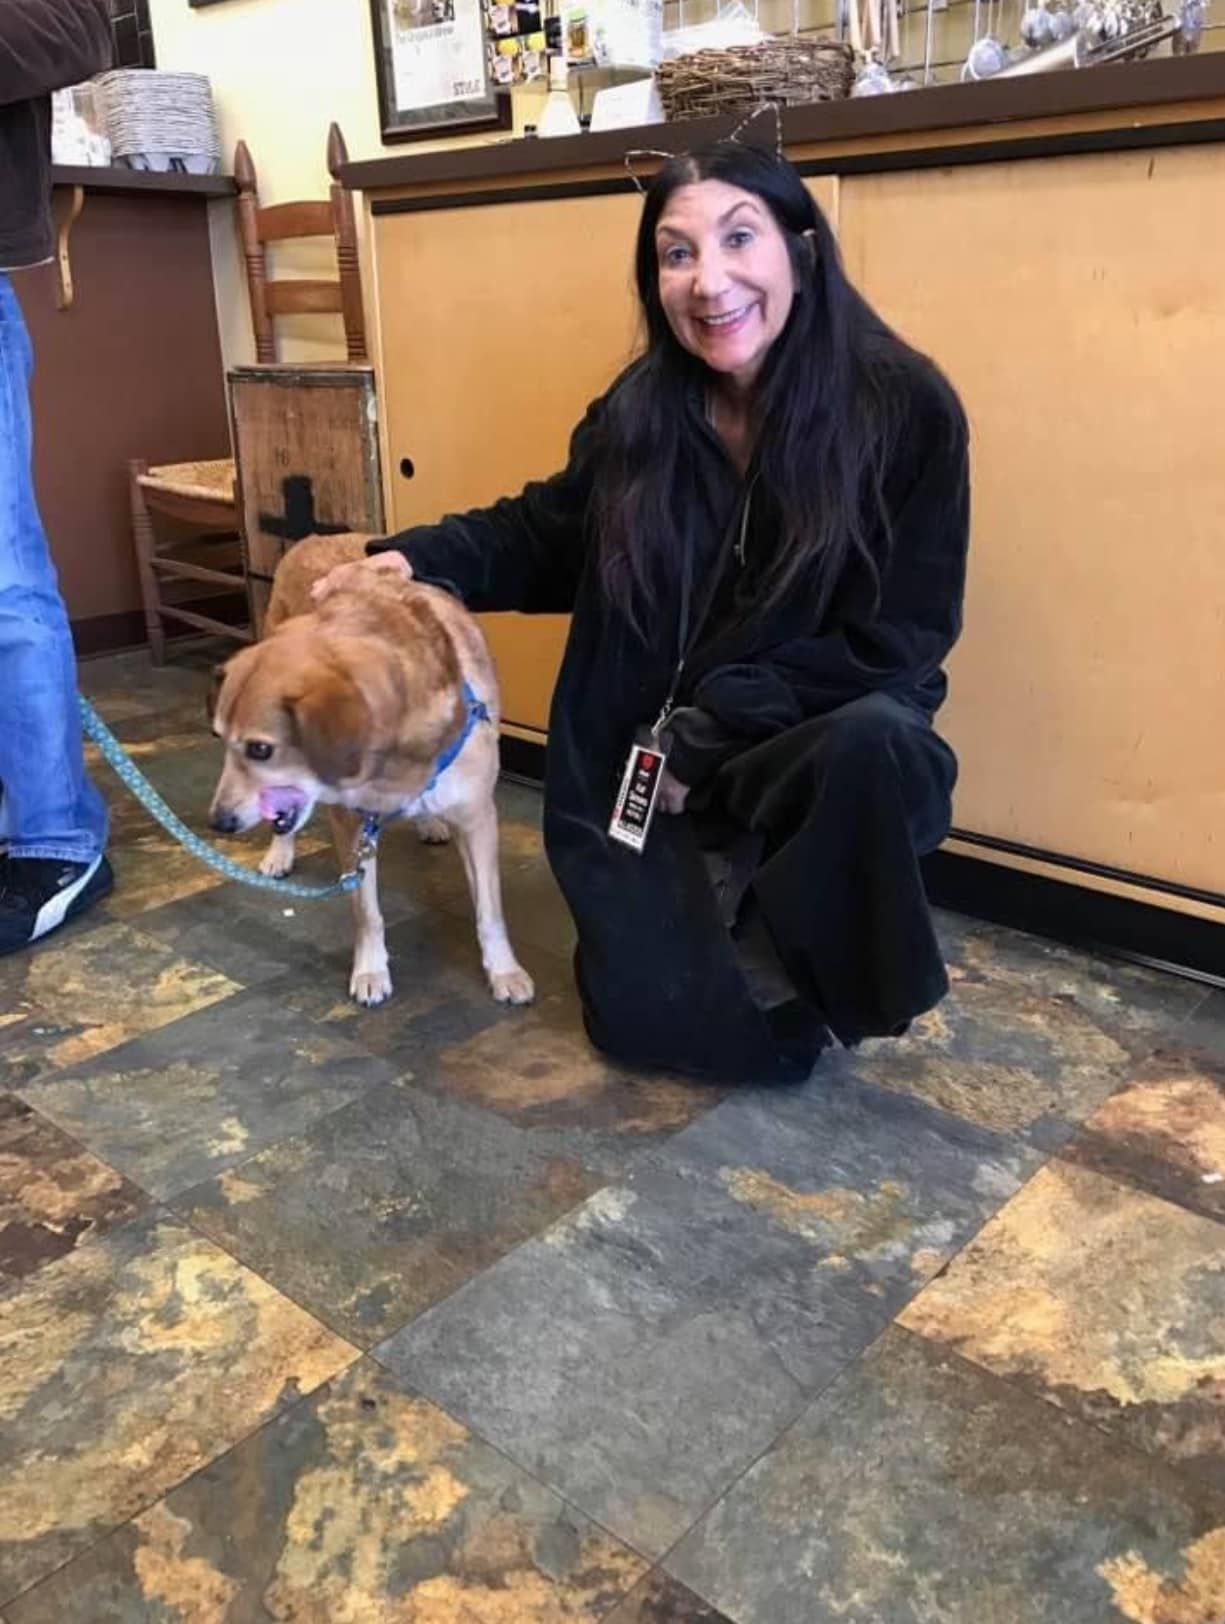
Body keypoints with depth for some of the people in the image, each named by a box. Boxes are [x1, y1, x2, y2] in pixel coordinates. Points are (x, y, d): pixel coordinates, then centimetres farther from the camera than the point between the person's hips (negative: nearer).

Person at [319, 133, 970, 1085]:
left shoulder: (906, 407, -14)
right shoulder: (641, 408, -5)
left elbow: (901, 639, -14)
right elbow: (548, 533, 11)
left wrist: (712, 728, -17)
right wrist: (419, 560, -7)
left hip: (820, 741, -1)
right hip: (640, 754, 2)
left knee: (878, 744, -38)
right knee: (650, 1022, -10)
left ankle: (833, 975, -7)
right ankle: (724, 882, 23)